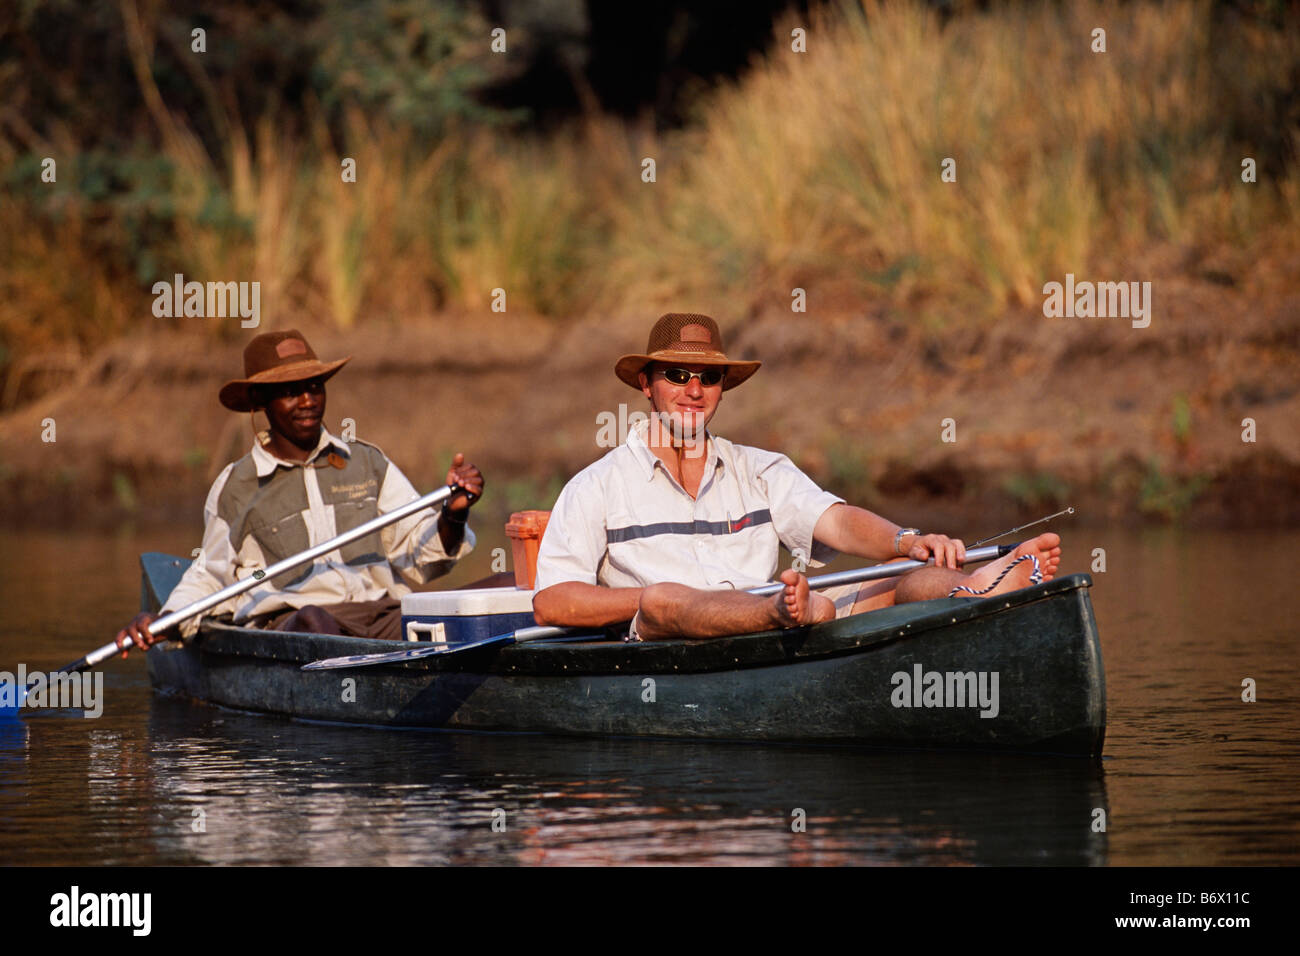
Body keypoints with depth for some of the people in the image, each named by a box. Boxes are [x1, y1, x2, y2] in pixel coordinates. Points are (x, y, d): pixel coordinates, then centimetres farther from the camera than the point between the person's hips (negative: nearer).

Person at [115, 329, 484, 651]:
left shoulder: (368, 464, 21)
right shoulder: (234, 488, 16)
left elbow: (420, 552, 17)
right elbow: (210, 578, 23)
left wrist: (453, 515, -5)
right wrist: (163, 622, 4)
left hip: (383, 615, 2)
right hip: (287, 625, -2)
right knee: (311, 621, -41)